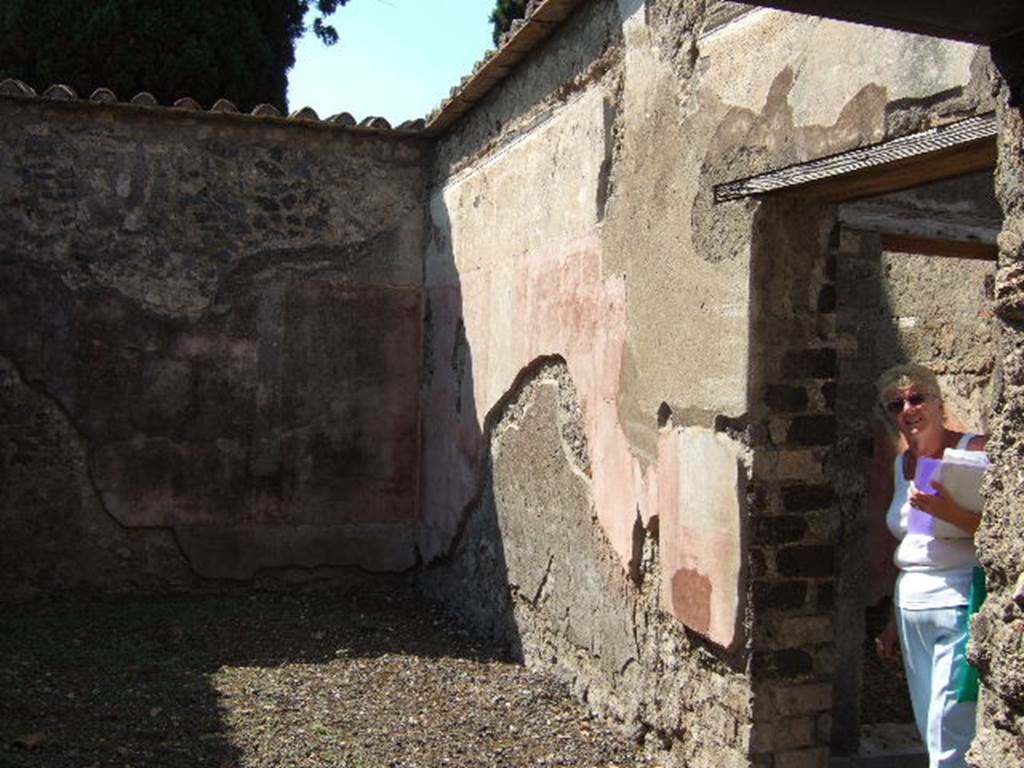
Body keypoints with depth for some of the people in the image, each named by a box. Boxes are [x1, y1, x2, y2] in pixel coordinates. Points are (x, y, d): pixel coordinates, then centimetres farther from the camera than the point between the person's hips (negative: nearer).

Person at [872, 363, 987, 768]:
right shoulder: (901, 463, 13)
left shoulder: (974, 451, -7)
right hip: (910, 610, 7)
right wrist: (894, 621, 19)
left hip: (960, 609, -7)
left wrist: (950, 512, -26)